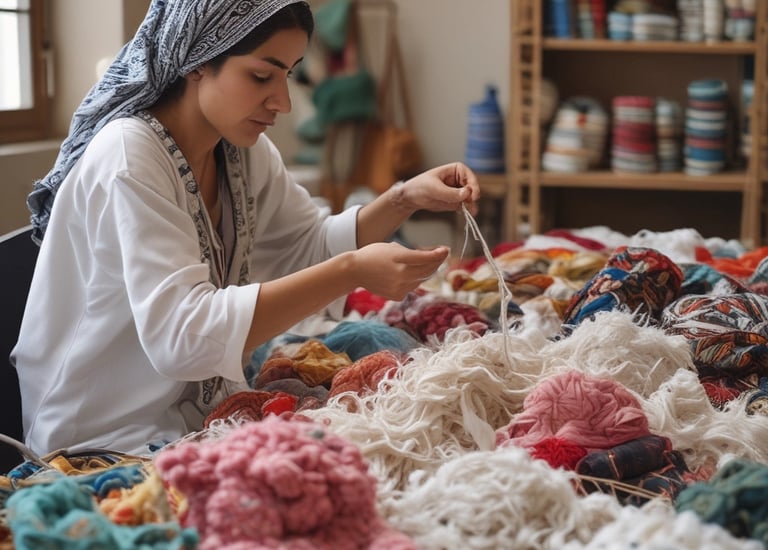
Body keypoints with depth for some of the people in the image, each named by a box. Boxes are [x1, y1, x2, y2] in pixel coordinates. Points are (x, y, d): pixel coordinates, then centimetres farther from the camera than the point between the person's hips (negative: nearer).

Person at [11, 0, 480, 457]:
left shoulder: (243, 150, 1)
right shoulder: (128, 157, -23)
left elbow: (313, 244, 14)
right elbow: (180, 336, -32)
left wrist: (404, 199, -5)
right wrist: (352, 272, -33)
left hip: (203, 415, 7)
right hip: (105, 442, -7)